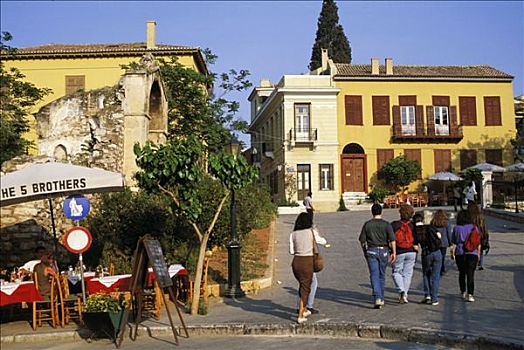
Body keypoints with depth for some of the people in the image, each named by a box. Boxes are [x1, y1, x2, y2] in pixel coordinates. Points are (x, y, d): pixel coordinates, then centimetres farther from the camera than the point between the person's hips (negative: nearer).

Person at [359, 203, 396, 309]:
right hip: (383, 251, 1)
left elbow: (362, 240, 4)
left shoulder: (367, 224, 1)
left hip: (371, 251, -1)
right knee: (382, 275, 15)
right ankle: (381, 298, 25)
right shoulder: (386, 224, -2)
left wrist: (365, 252, 17)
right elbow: (392, 240, -10)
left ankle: (377, 298, -20)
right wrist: (394, 252, -5)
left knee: (374, 275, -4)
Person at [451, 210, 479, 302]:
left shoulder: (456, 228, -1)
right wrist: (478, 253, 12)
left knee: (462, 273, 17)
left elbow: (453, 243, 0)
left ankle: (463, 293, 25)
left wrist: (452, 253, 10)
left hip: (460, 254, 1)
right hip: (472, 253, -1)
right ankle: (470, 294, -11)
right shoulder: (473, 227, -1)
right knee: (470, 274, -2)